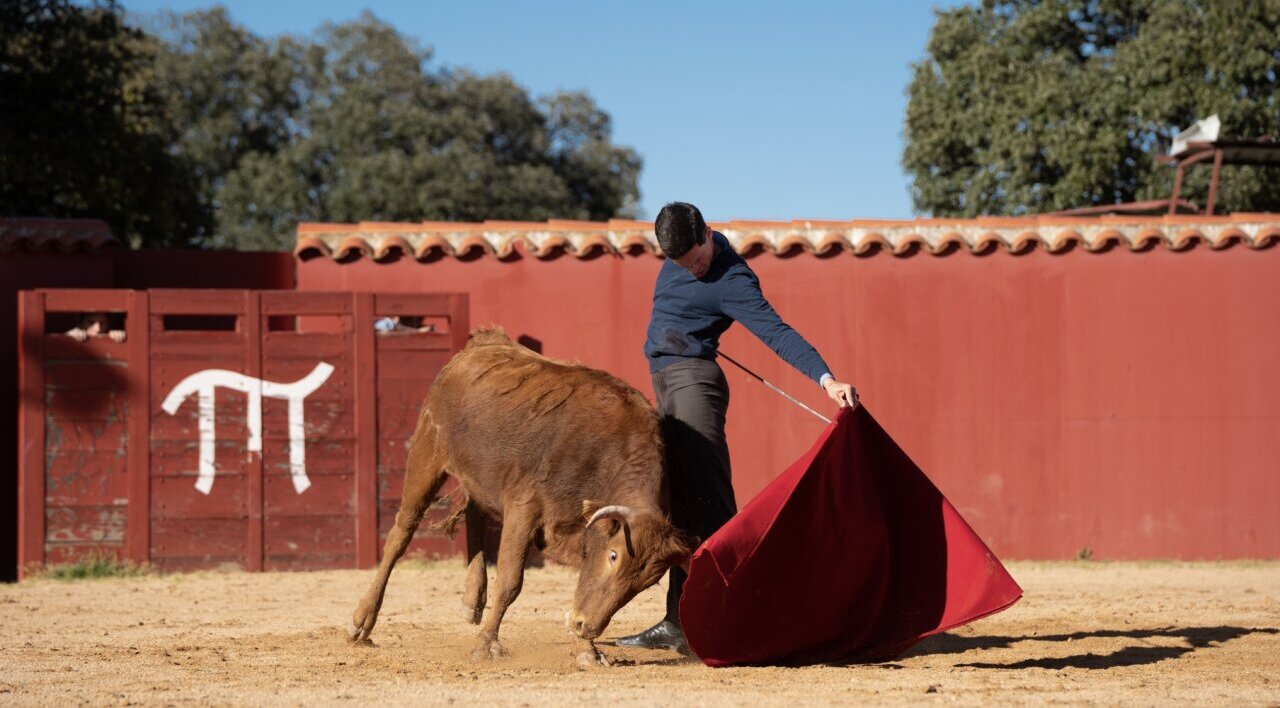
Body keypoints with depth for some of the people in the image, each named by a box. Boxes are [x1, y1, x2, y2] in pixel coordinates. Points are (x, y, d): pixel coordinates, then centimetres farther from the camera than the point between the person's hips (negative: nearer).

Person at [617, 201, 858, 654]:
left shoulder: (732, 281, -17)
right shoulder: (679, 256, 8)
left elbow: (776, 331, -25)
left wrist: (826, 378, -35)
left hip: (693, 380, -9)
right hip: (665, 383, 9)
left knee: (706, 503, -17)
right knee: (680, 509, 10)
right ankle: (677, 621, 13)